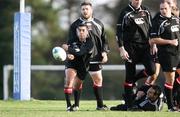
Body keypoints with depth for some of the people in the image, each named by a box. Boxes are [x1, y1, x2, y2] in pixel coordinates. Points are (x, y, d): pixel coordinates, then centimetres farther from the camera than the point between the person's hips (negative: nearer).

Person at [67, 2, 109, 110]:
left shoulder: (98, 24, 9)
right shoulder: (75, 25, 2)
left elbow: (104, 39, 13)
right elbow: (71, 41, 0)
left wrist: (104, 51, 0)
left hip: (95, 58, 3)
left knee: (98, 80, 6)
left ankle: (100, 104, 15)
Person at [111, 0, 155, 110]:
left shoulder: (145, 11, 11)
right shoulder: (125, 13, -4)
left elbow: (151, 28, 19)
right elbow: (119, 32, -6)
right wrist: (121, 49, -12)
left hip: (144, 46, 4)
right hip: (131, 48, -4)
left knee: (151, 70, -14)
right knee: (130, 76, -2)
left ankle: (135, 79, 16)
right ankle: (129, 104, 5)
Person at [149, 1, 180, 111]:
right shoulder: (158, 22, -8)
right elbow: (153, 40, -12)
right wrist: (170, 42, -15)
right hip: (166, 54, -6)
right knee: (170, 80, -5)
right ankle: (170, 106, 2)